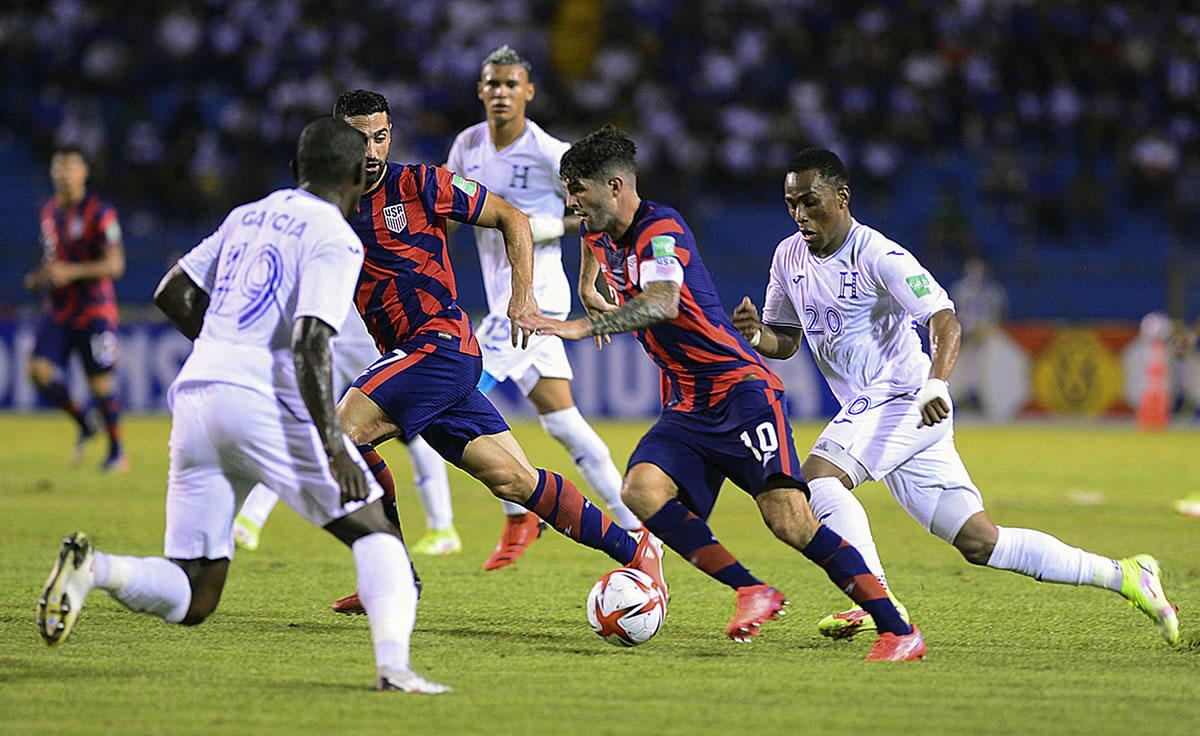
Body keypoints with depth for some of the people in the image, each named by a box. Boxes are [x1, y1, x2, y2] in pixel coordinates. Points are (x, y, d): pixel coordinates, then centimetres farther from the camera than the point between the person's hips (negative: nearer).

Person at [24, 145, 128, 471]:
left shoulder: (99, 213, -11)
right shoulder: (49, 211, 11)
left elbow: (115, 264, -16)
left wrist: (72, 272, -24)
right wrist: (40, 277, 4)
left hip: (94, 311, -6)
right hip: (57, 310, 6)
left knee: (101, 383, -3)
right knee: (39, 371, -11)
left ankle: (117, 450, 15)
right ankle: (83, 422, 13)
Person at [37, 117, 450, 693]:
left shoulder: (247, 216, 21)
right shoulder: (335, 240, -1)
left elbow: (172, 294, 24)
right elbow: (308, 343, -14)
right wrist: (334, 448, -18)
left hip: (193, 393, 6)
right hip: (265, 402, -6)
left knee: (191, 599, 7)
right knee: (373, 530, 3)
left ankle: (94, 568, -20)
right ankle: (393, 666, -18)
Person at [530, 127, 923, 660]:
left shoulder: (660, 229, -17)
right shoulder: (601, 233, 9)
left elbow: (661, 303, -37)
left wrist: (581, 327, -44)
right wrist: (587, 287, 33)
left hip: (742, 388, -8)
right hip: (688, 409, 8)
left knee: (787, 517, -21)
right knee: (640, 489, -21)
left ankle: (898, 631, -15)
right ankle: (752, 593, -16)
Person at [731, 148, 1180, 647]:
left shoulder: (878, 256, -15)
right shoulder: (789, 256, 8)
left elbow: (945, 321, -23)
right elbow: (786, 341, 17)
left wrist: (936, 385, -40)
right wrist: (756, 335, -6)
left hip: (905, 396, -7)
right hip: (870, 409, 7)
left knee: (817, 474, -25)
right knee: (980, 542, 5)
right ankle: (1124, 576, 11)